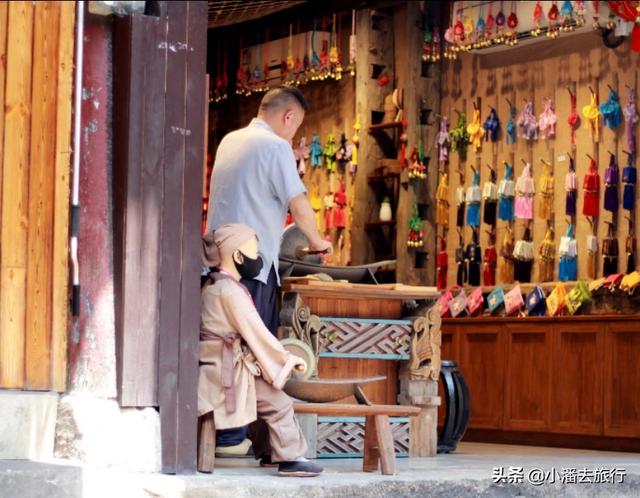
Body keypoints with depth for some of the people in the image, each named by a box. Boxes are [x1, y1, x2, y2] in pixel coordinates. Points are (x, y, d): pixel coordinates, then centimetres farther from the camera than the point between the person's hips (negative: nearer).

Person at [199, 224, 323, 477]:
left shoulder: (212, 286, 16)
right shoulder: (230, 291, -17)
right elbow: (255, 332, -16)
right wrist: (288, 359, -7)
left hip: (222, 368, 11)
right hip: (228, 372, -11)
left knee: (272, 400, 21)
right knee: (279, 404, -10)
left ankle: (269, 452, 26)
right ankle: (290, 458, -8)